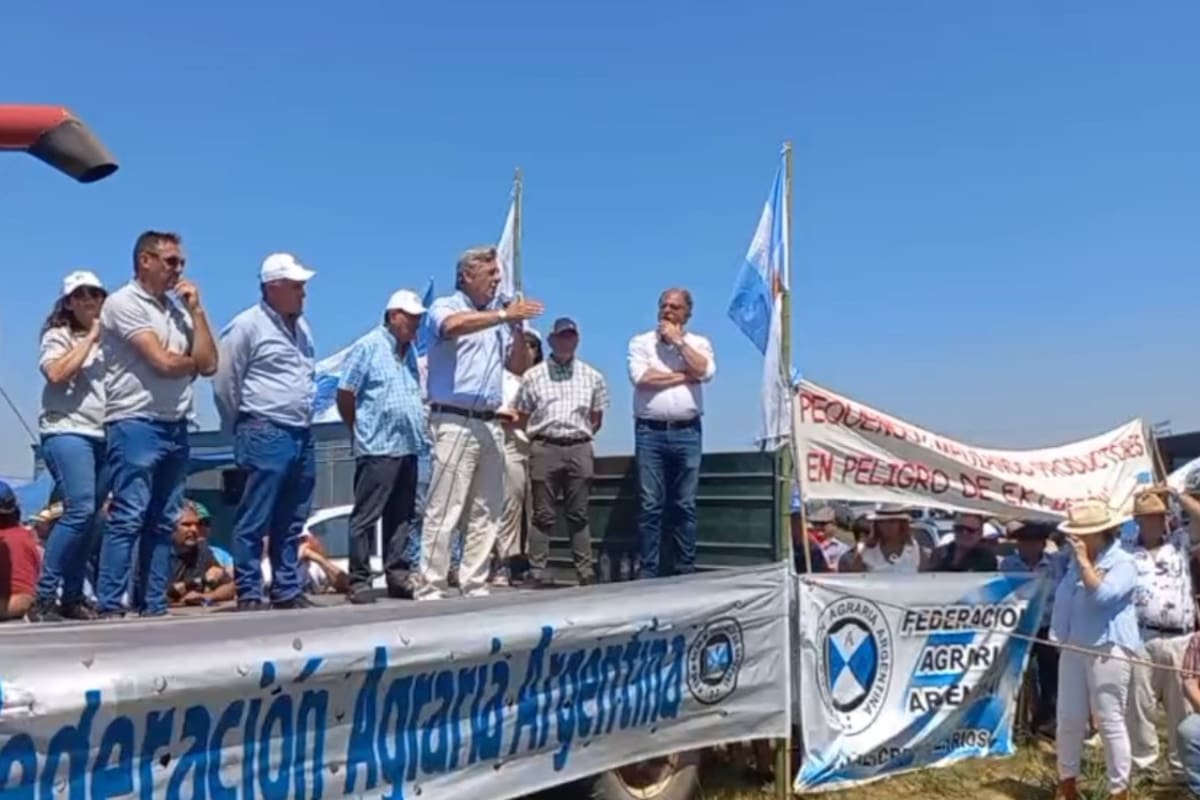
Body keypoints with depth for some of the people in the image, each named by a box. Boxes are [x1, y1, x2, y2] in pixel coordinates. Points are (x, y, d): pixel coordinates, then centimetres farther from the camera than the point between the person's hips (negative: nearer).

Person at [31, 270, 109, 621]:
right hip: (67, 432, -6)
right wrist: (90, 338, -9)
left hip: (104, 436, 6)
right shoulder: (58, 335, 4)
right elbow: (56, 373, -15)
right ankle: (43, 598, -14)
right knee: (80, 510, -20)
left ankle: (72, 597, 13)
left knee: (92, 518, 4)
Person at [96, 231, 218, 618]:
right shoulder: (123, 302, -4)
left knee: (163, 522, 8)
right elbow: (163, 362, -14)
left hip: (175, 427, 7)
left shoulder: (177, 308, 17)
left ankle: (153, 605, 13)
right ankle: (110, 607, -5)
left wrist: (196, 309, 4)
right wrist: (192, 361, 7)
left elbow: (209, 364, 6)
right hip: (135, 424, -7)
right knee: (128, 518, -9)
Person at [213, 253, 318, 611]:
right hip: (266, 434, -7)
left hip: (302, 435, 8)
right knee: (254, 522, -3)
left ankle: (287, 591, 19)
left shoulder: (301, 326, 16)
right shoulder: (246, 326, -7)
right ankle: (249, 595, 3)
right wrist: (243, 428, 3)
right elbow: (224, 383, -5)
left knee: (291, 523, 12)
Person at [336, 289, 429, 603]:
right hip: (378, 448, -7)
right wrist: (362, 430, 3)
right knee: (366, 516, -4)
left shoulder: (410, 351, 16)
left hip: (408, 447, 7)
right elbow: (345, 395, -5)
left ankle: (397, 574, 16)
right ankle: (359, 580, 0)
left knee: (402, 516, 10)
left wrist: (417, 428, 14)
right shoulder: (368, 347, -5)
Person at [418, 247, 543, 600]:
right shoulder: (445, 306, -1)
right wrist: (504, 315, -25)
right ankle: (430, 590, -3)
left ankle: (475, 586, 15)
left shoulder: (496, 319, 18)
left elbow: (519, 367, 19)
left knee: (486, 513, 8)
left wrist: (517, 328, 5)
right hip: (455, 422, -7)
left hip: (490, 424, 7)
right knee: (444, 512, -7)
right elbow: (453, 325, -26)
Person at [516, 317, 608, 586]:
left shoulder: (592, 376, 10)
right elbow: (522, 416, 8)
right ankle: (539, 571, 3)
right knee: (543, 515, 0)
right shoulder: (533, 376, 6)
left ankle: (585, 570, 9)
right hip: (545, 448, -1)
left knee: (578, 514, 6)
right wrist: (538, 439, 2)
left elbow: (596, 418, 15)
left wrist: (581, 436, 7)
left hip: (579, 449, 2)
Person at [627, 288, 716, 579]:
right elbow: (640, 377, -9)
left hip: (687, 432, 1)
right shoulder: (641, 342, 8)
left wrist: (678, 341, -5)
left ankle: (686, 569, 11)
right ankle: (648, 571, 3)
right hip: (650, 432, -1)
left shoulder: (699, 343, 11)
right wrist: (684, 376, -4)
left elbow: (706, 371, -9)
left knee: (685, 505, 4)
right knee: (650, 506, -1)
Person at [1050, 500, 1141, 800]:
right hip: (1073, 649, 7)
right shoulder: (1076, 562, 16)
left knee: (1109, 722, -2)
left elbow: (1101, 595, -23)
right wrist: (1059, 638, 13)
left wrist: (1085, 562, -14)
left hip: (1108, 651, -7)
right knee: (1068, 720, 10)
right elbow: (1063, 602, 20)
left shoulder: (1123, 562, -7)